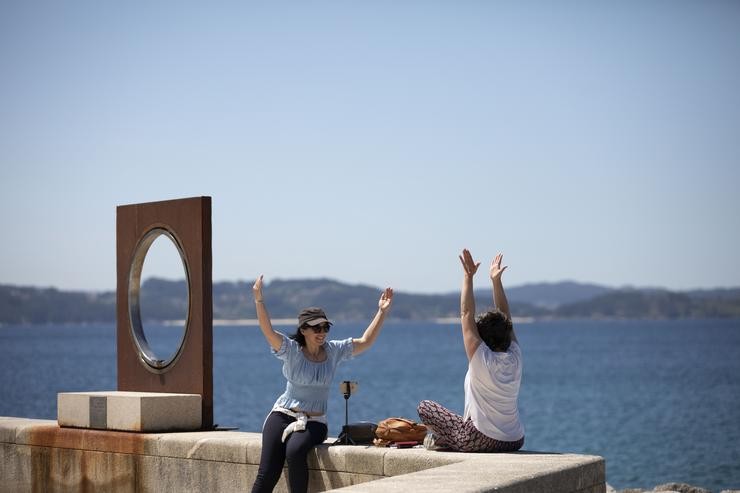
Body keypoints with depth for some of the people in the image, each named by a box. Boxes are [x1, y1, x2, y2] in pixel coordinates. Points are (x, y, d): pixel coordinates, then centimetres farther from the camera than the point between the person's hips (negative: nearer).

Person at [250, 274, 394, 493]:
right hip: (282, 415, -1)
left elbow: (366, 342, 9)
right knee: (268, 472, -16)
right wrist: (258, 299, -29)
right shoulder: (291, 351, -4)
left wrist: (382, 312, 3)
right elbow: (268, 330, -17)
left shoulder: (334, 351, 5)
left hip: (313, 422, 1)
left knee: (295, 451, -32)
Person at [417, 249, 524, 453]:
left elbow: (467, 314, -13)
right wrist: (496, 280, 13)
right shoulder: (515, 358, -1)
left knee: (424, 407, 6)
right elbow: (505, 317, 9)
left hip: (478, 441, -6)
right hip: (514, 442, 6)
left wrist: (468, 277, -11)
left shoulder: (483, 360, -16)